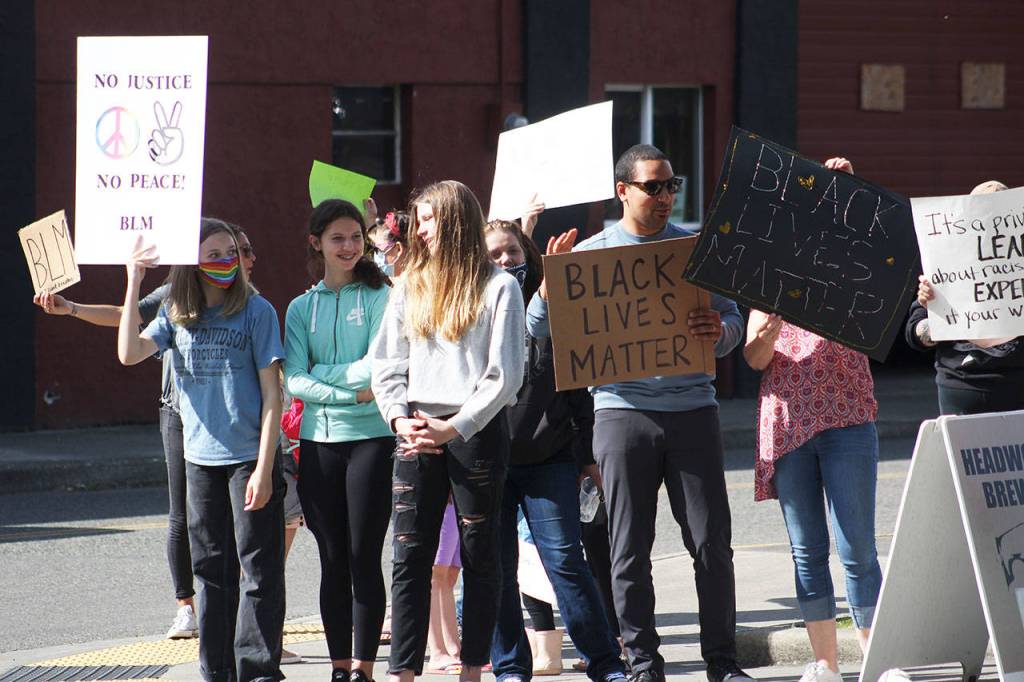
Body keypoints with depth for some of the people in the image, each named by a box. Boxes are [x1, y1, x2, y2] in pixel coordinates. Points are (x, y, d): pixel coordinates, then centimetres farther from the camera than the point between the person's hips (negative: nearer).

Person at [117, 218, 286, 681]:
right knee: (212, 570, 10)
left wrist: (264, 467, -12)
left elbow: (271, 394, -5)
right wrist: (134, 282, -9)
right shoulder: (176, 316, 8)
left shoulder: (255, 311, -3)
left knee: (257, 569, -4)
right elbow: (129, 353, -8)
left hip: (249, 456, -4)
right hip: (200, 460, 4)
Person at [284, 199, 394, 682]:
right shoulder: (301, 308, 11)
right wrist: (349, 392, -10)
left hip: (371, 438, -3)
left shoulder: (378, 297, 2)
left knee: (364, 559, -4)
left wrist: (321, 373, -6)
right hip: (318, 441, 3)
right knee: (333, 561, 6)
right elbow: (294, 380, 0)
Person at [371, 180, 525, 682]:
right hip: (418, 435, 4)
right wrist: (400, 419, -5)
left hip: (477, 430, -4)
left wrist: (454, 427, -14)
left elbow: (505, 374, -7)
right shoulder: (409, 287, 14)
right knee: (410, 558, -3)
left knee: (479, 557, 2)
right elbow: (386, 364, 13)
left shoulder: (498, 287, -1)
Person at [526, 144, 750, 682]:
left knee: (712, 541, 0)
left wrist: (719, 331, -14)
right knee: (630, 549, 1)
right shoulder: (590, 253, 6)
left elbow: (732, 318, 9)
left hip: (692, 406, 1)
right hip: (622, 410, -1)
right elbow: (539, 328, 3)